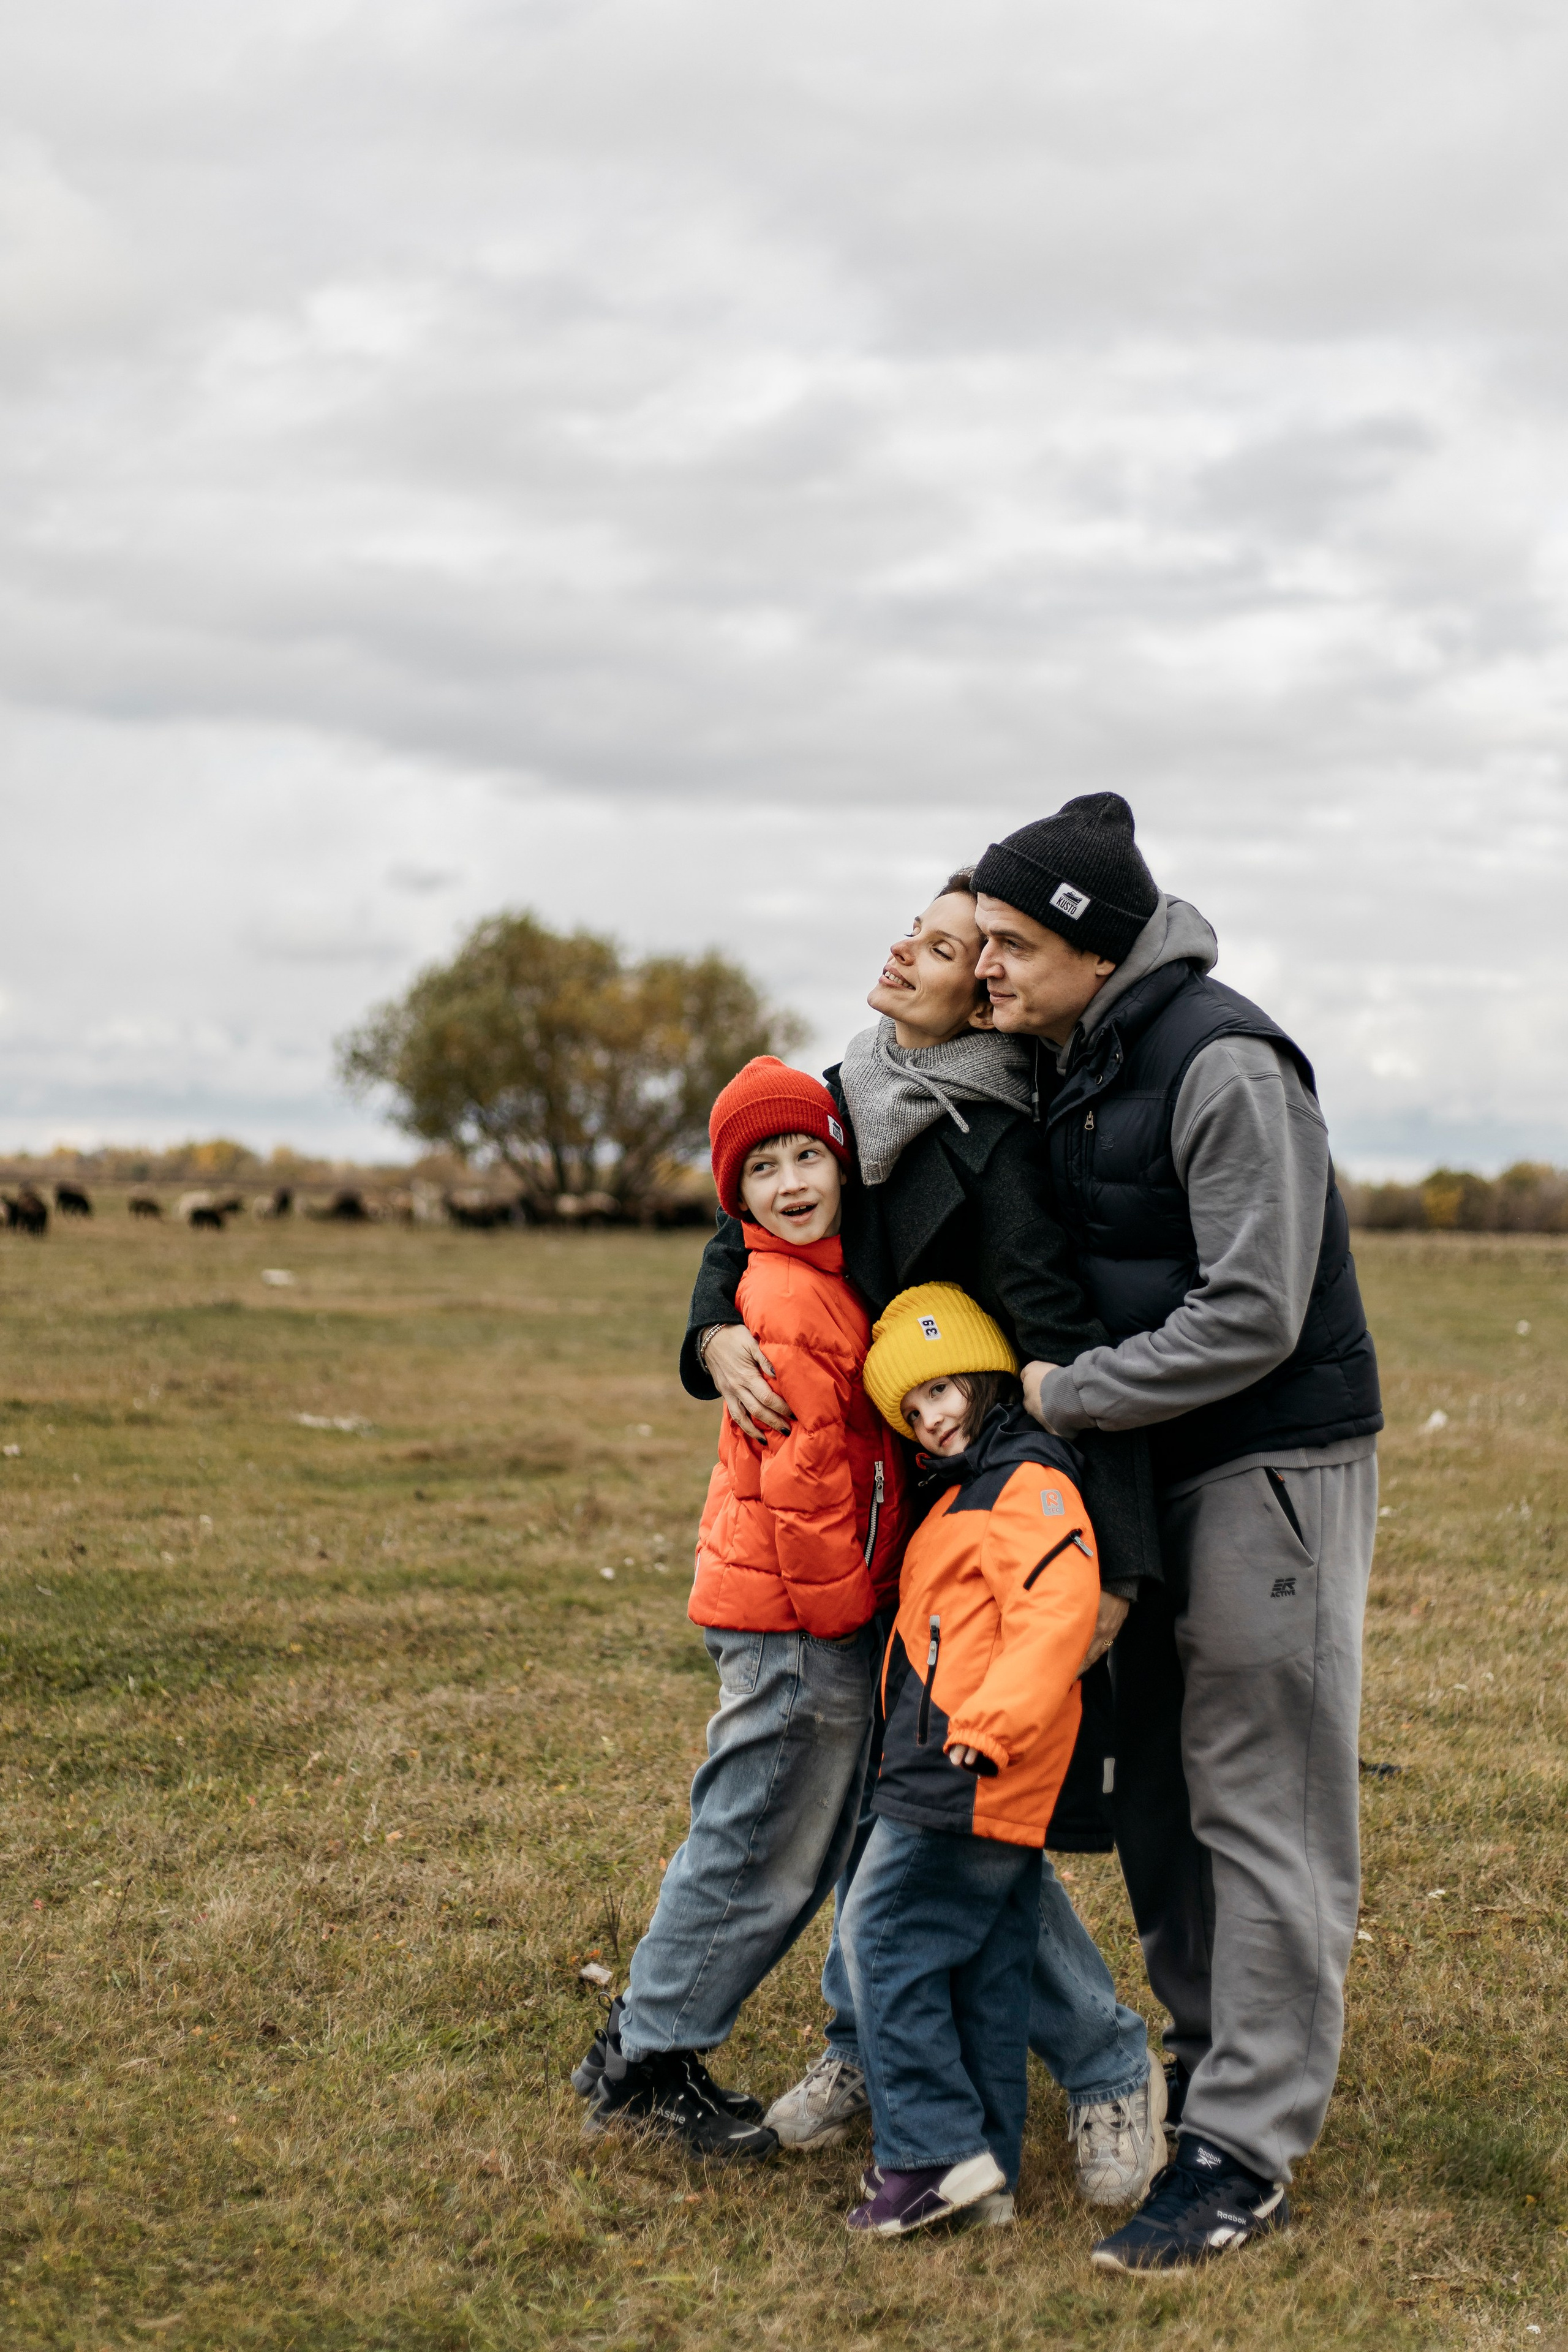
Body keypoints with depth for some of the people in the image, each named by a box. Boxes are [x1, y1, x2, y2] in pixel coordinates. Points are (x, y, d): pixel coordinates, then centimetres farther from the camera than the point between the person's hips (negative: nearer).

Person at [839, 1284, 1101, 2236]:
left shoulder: (1029, 1482, -11)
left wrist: (992, 1723, -29)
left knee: (887, 1936, -7)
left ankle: (934, 2149, -7)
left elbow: (1058, 1607, -24)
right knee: (988, 1969, 11)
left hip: (969, 1778, -10)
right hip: (999, 1796, 10)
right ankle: (988, 2171, 16)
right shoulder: (969, 1493, 21)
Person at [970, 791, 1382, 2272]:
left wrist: (1063, 1394, -17)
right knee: (1155, 1793, 15)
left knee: (1258, 1805, -5)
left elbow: (1252, 1319, -23)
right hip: (1158, 1468, 9)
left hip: (1275, 1467, -9)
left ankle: (1243, 2153, -1)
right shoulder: (1060, 1065, 7)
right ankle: (1208, 2062, 30)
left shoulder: (1224, 1064, -20)